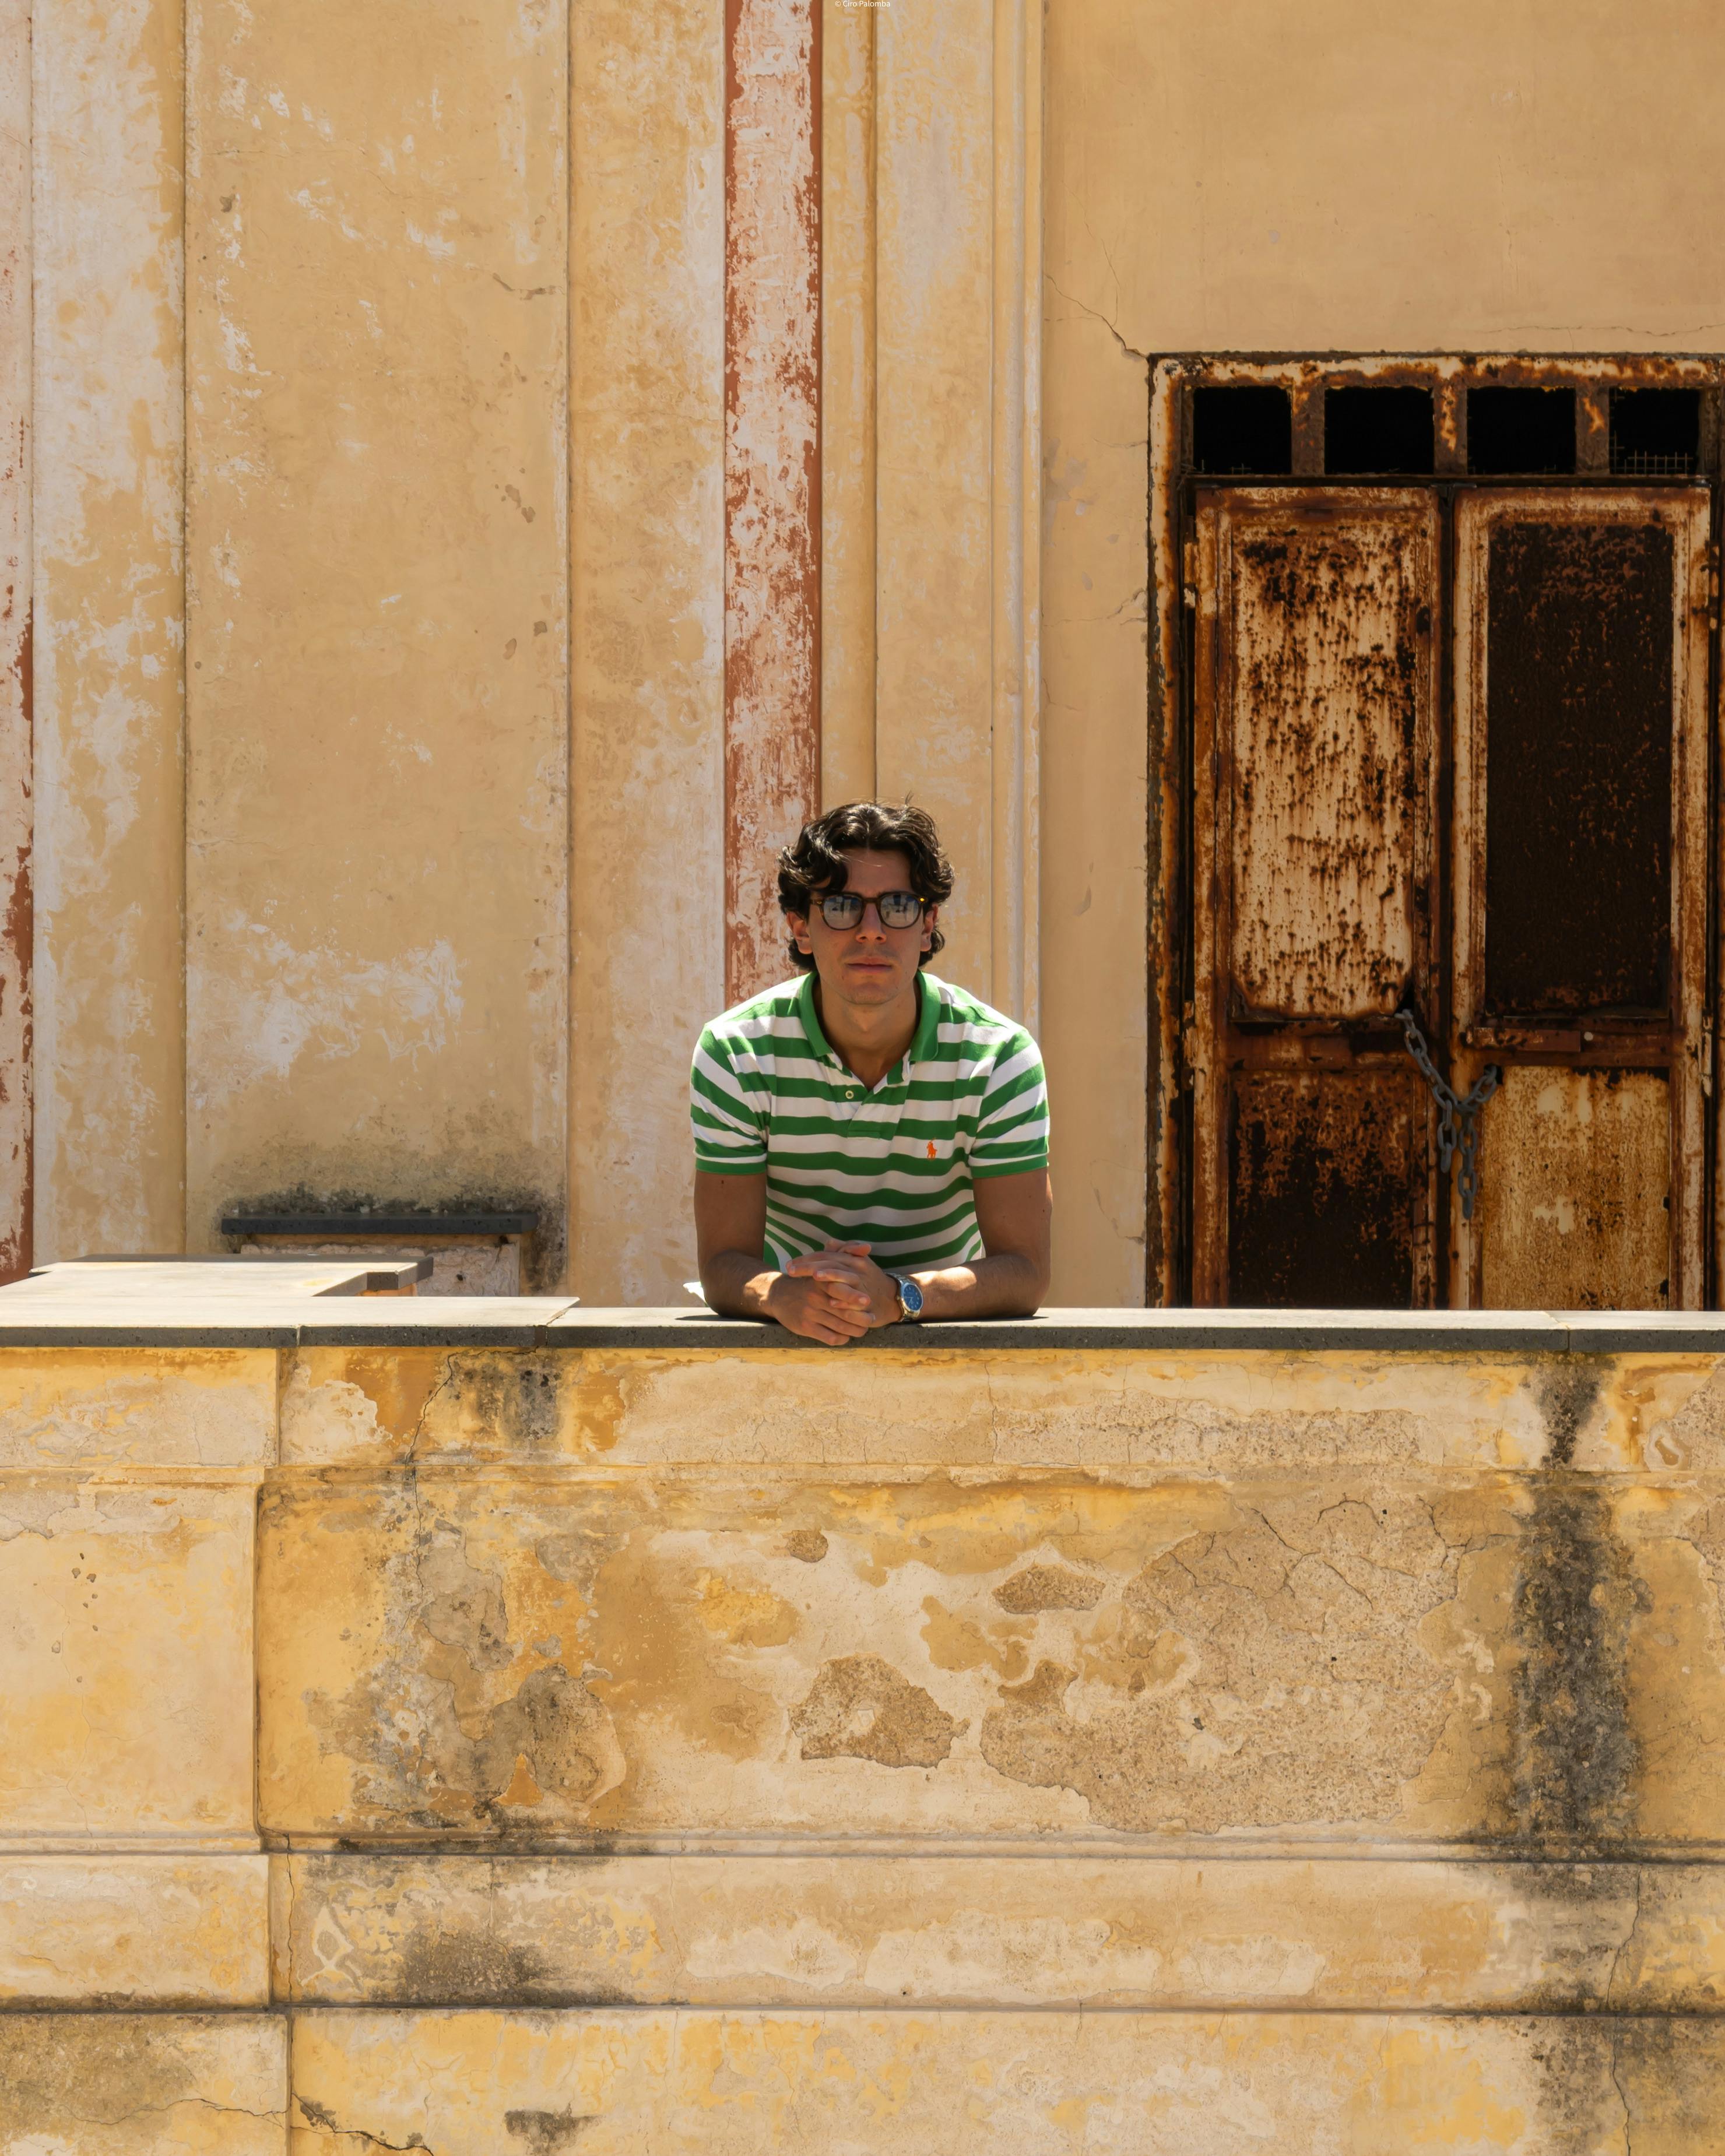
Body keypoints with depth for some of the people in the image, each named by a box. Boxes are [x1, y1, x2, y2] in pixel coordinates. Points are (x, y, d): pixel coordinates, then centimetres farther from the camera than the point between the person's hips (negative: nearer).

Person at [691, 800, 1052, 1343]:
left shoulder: (1001, 1058, -9)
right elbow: (724, 1265, -10)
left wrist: (897, 1297, -32)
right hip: (790, 1340, 0)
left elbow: (1024, 1272, -13)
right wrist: (783, 1296, -33)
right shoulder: (736, 1054, -7)